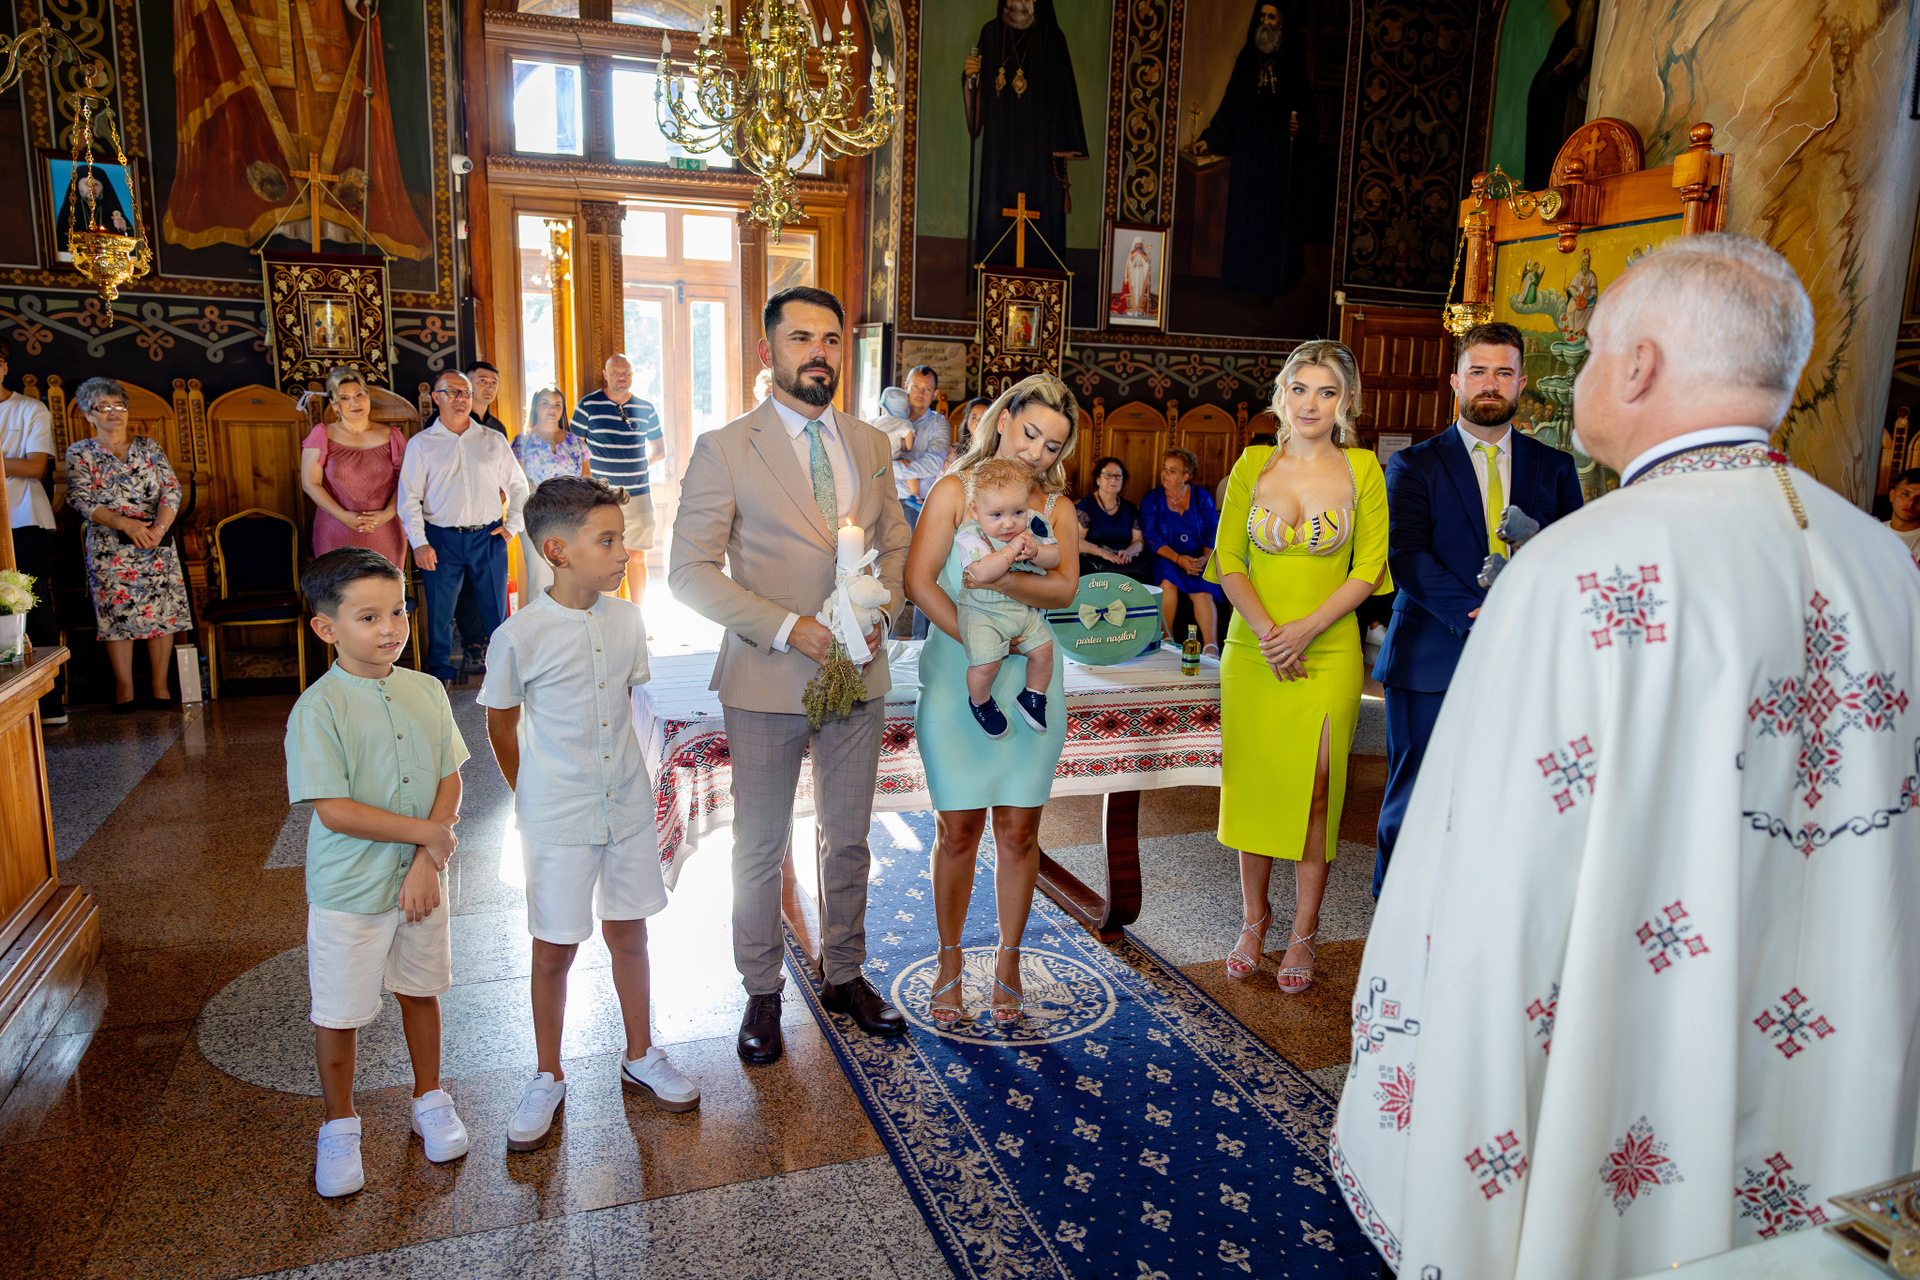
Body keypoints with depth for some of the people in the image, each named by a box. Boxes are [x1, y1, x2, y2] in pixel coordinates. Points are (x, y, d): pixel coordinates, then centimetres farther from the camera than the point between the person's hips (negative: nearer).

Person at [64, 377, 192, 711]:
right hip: (108, 546, -1)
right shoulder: (80, 453, 7)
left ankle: (160, 684, 4)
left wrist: (159, 527, -14)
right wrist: (124, 523, -18)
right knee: (117, 613, -3)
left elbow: (171, 490, 2)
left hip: (157, 542, 2)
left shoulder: (148, 447, 11)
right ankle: (124, 687, 4)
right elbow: (80, 499, -4)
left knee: (163, 610, -2)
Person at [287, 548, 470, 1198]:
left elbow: (449, 780, -2)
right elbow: (333, 810, -21)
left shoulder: (427, 692, -3)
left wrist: (426, 865, -12)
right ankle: (339, 1126, 33)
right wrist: (426, 833, -18)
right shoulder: (317, 709, -18)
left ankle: (430, 1099, 40)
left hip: (420, 878, 4)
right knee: (339, 1013, 11)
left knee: (419, 990, 19)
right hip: (347, 892, -4)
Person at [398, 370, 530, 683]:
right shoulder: (421, 444, 5)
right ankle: (439, 677, 17)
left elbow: (518, 486, 16)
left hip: (488, 537, 1)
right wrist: (419, 543, -8)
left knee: (497, 610, 4)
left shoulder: (494, 440, 10)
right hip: (442, 539, -1)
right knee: (440, 613, 3)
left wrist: (511, 526, 5)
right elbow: (409, 498, 2)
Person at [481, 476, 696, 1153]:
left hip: (628, 805, 4)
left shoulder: (627, 619, -3)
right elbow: (501, 725, -2)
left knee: (628, 933, 16)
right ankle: (548, 1078, 29)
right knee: (555, 949, 8)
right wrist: (535, 797, 5)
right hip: (558, 818, -4)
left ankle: (641, 1057, 34)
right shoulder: (520, 635, -16)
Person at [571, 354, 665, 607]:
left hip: (638, 496, 3)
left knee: (638, 557, 6)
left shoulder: (646, 410, 8)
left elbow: (660, 450, 19)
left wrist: (641, 466, 5)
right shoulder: (588, 405, 0)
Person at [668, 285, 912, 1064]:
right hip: (768, 680, -4)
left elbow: (896, 545, 13)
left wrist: (881, 612, -8)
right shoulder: (725, 450, -7)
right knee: (760, 847, 11)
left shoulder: (870, 444, 7)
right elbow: (690, 572, -11)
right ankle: (762, 993, 29)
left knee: (849, 839, 16)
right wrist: (789, 628, -19)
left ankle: (845, 976, 35)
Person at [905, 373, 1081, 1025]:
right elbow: (919, 581, -10)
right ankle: (949, 961, 23)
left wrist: (1000, 580, -23)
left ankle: (1008, 960, 24)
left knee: (1018, 829, 7)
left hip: (1029, 682, 2)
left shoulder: (1057, 508, 9)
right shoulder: (954, 490, 1)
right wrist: (977, 642, -17)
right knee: (957, 828, 5)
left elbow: (1065, 587, -8)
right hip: (954, 678, -2)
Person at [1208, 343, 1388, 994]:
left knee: (1313, 793, 2)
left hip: (1327, 655, -1)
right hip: (1252, 652, 2)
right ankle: (1254, 919, 26)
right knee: (1252, 785, 8)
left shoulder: (1362, 468, 1)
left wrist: (1304, 629, -13)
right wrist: (1266, 629, -11)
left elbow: (1368, 569, -2)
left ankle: (1302, 937, 16)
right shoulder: (1253, 464, 5)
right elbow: (1228, 559, 2)